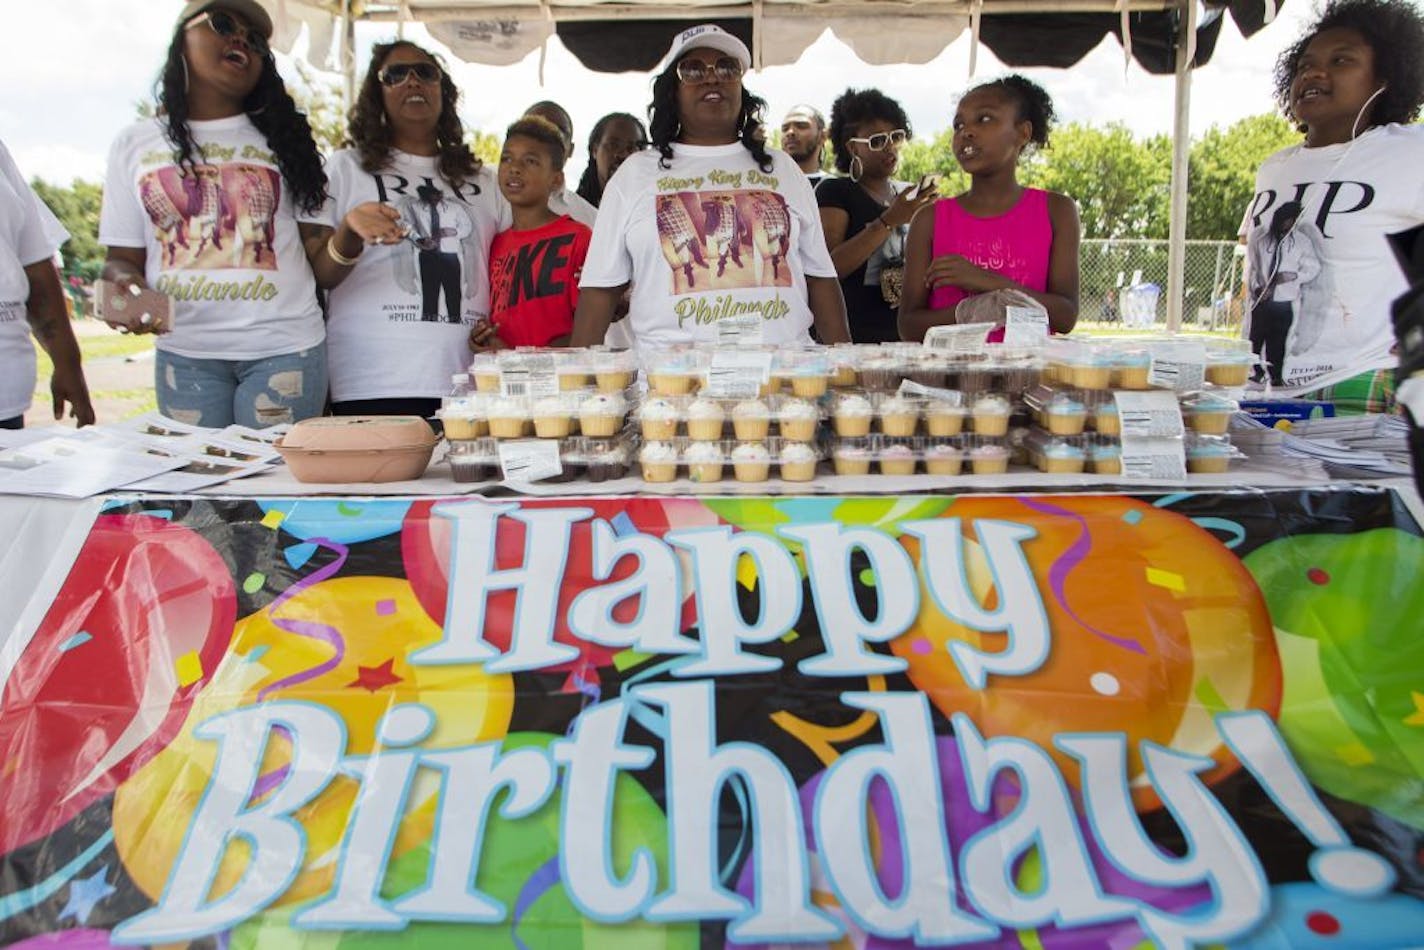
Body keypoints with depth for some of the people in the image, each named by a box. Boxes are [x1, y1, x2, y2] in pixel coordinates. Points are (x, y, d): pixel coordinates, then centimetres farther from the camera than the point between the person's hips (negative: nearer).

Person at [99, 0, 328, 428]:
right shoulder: (134, 144, 11)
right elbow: (123, 258, 10)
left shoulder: (284, 139, 10)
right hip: (184, 352, 1)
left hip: (285, 347, -1)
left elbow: (318, 254, 5)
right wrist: (125, 284, -11)